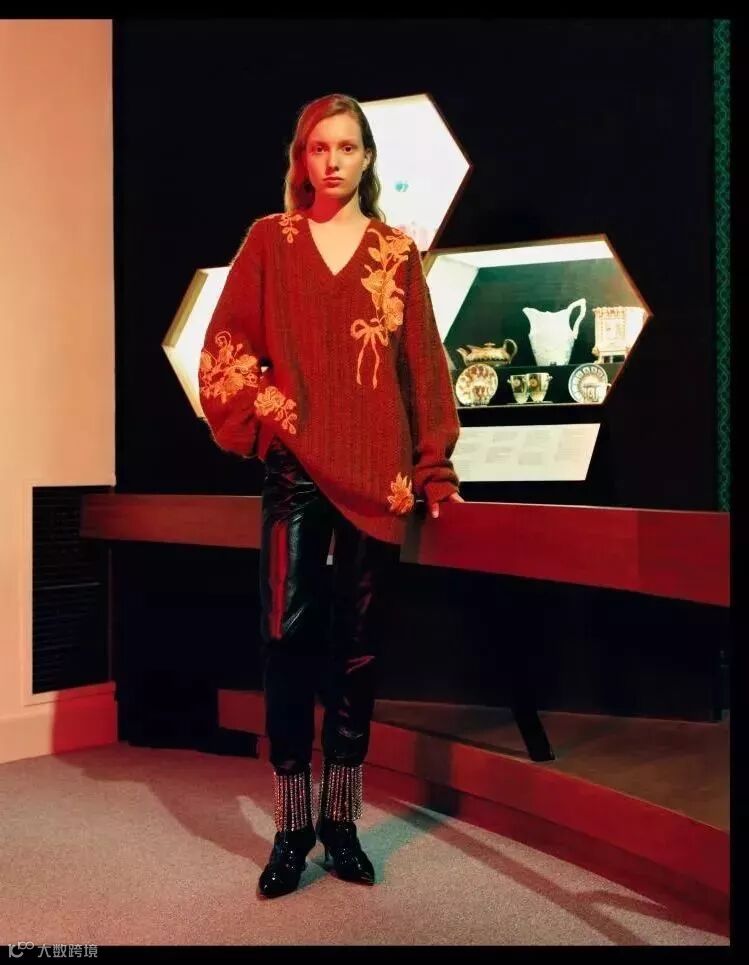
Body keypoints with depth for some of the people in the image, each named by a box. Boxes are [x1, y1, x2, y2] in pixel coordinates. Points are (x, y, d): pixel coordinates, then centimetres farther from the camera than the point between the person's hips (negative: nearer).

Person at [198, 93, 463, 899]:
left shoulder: (397, 253, 10)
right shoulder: (270, 240, 9)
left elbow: (423, 362, 8)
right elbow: (227, 341, 6)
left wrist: (435, 466, 3)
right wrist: (265, 412, -7)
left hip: (378, 469, 1)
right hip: (296, 465, -1)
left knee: (358, 640, 4)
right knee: (287, 635, -8)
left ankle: (341, 820, 15)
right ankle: (292, 825, 4)